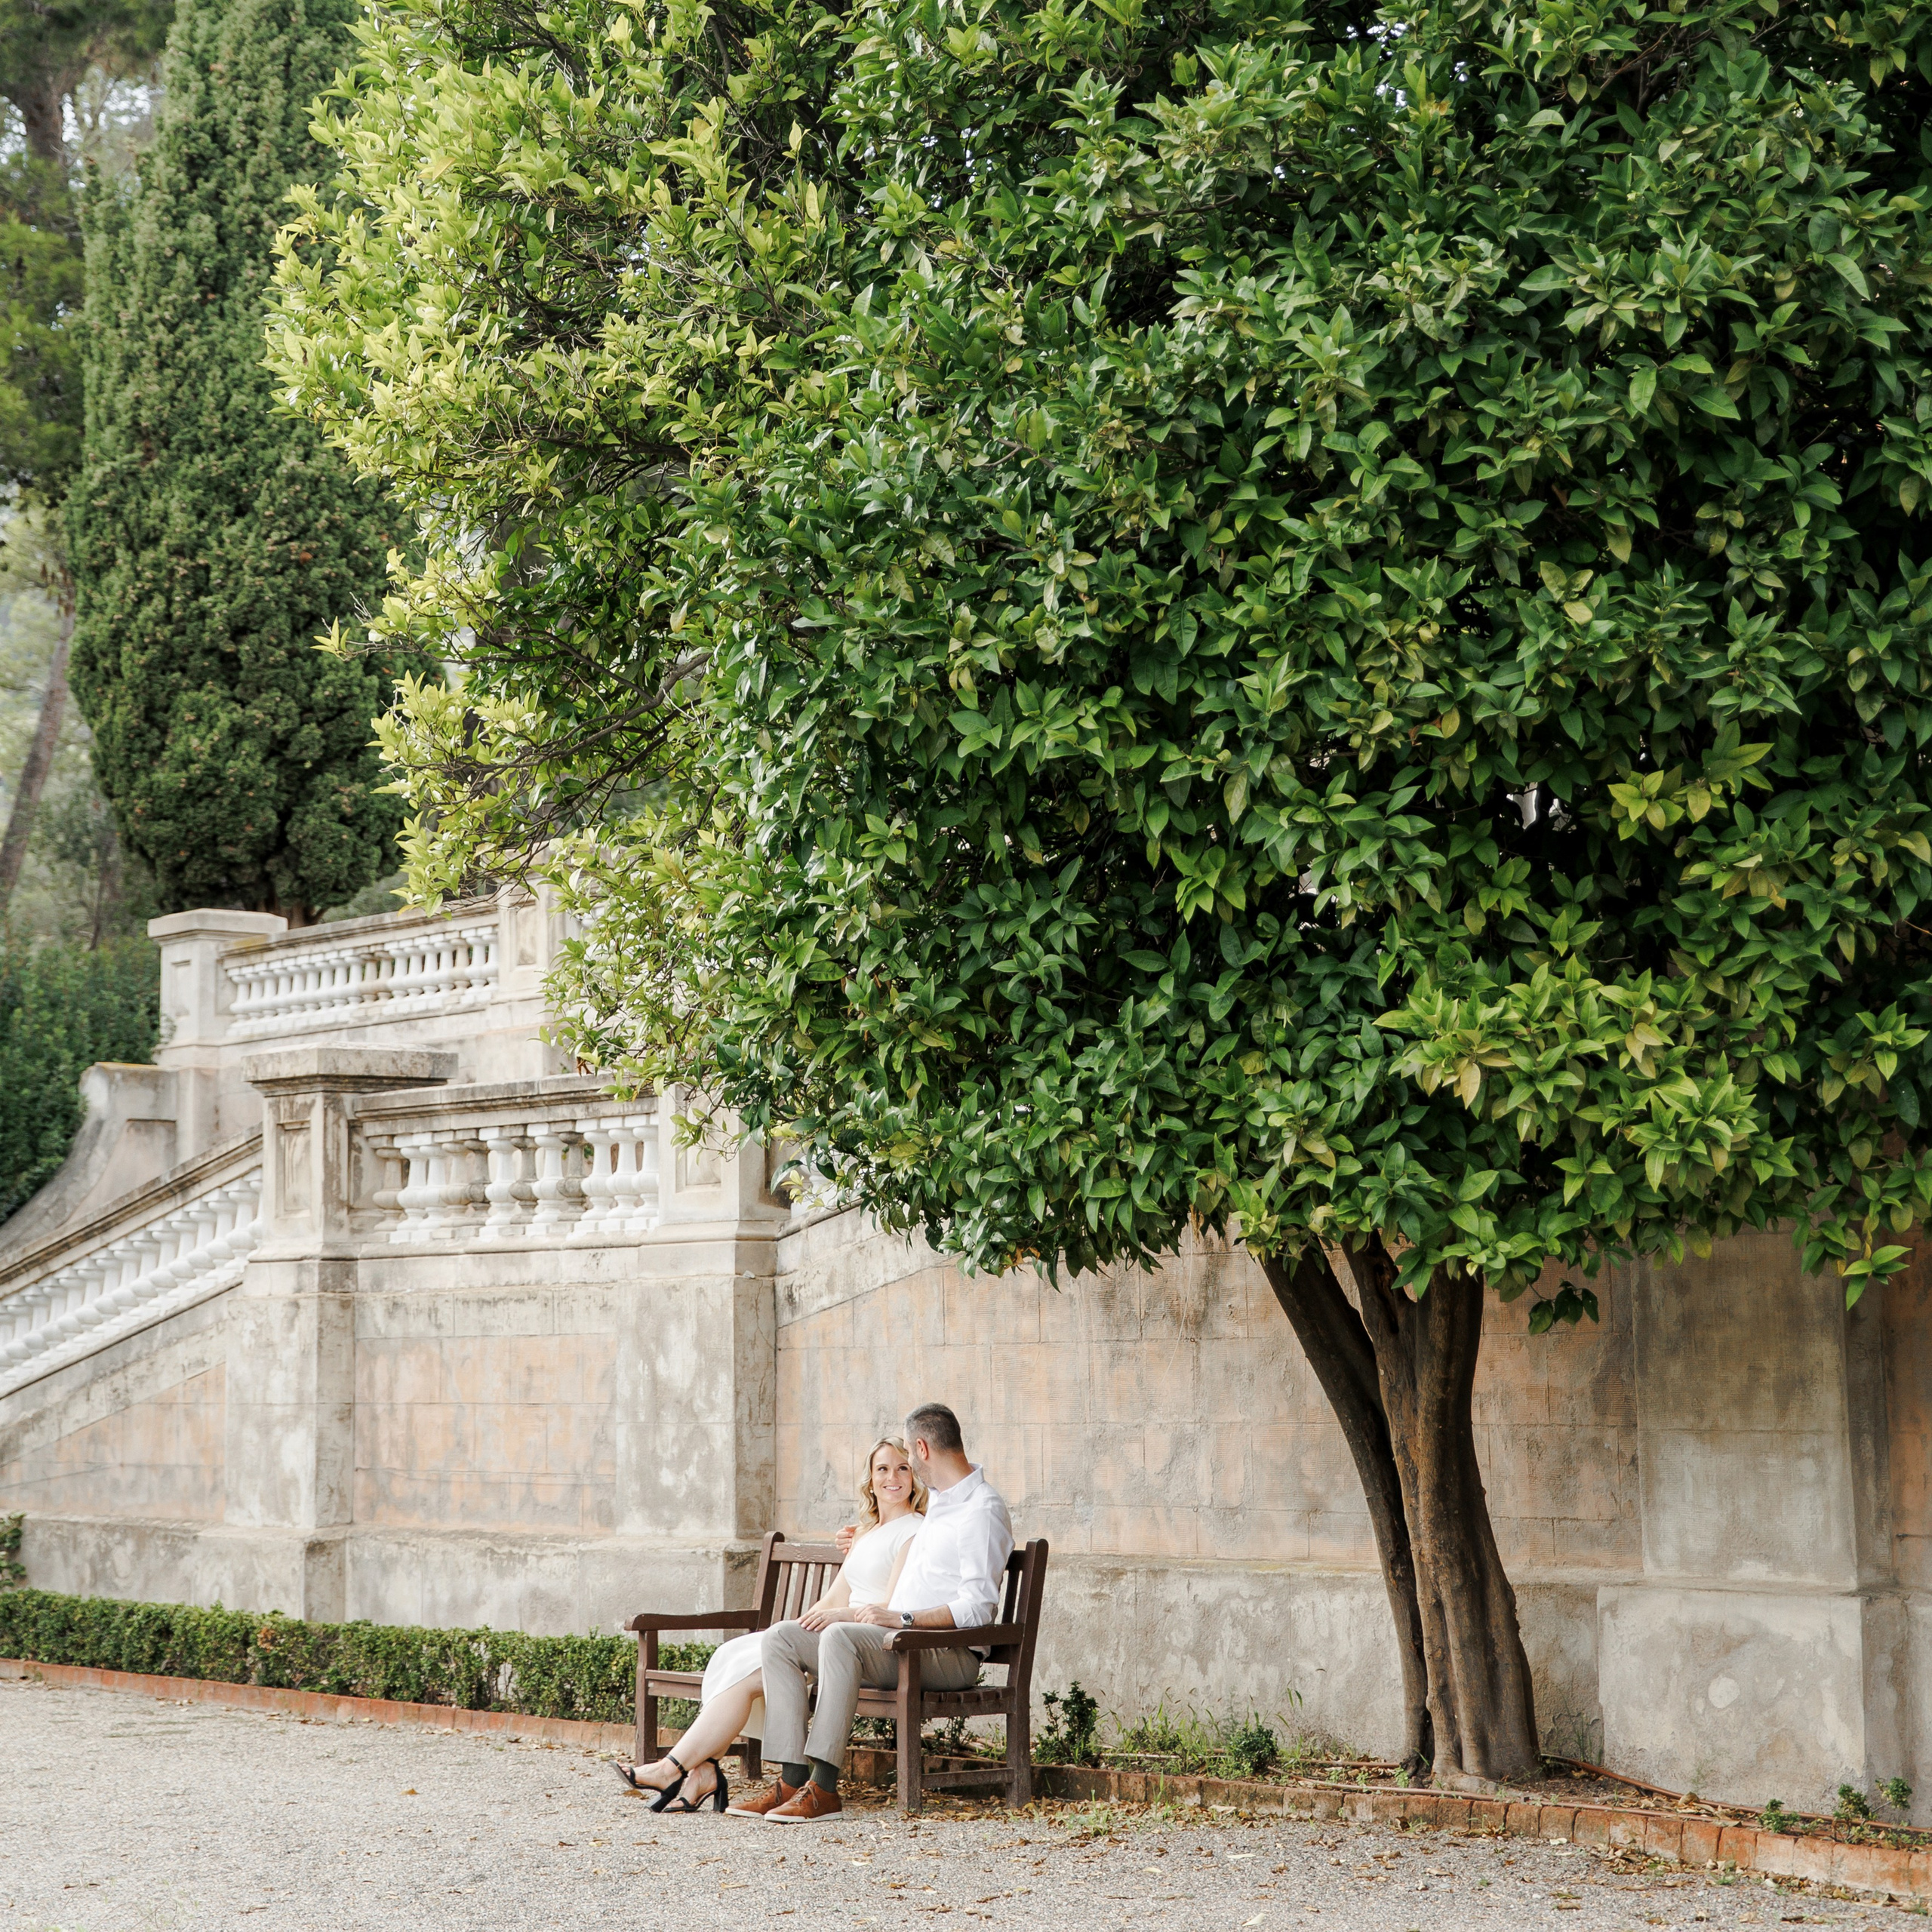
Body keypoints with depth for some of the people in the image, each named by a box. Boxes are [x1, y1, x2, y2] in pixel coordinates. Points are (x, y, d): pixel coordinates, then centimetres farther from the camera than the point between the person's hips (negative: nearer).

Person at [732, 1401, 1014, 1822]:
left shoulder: (983, 1511, -9)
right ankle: (792, 1779, -18)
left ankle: (824, 1787, -37)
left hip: (948, 1655, -10)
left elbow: (978, 1607, -19)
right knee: (780, 1638, -6)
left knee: (839, 1636, -35)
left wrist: (902, 1618, -22)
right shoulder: (940, 1503, 23)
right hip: (899, 1644, 10)